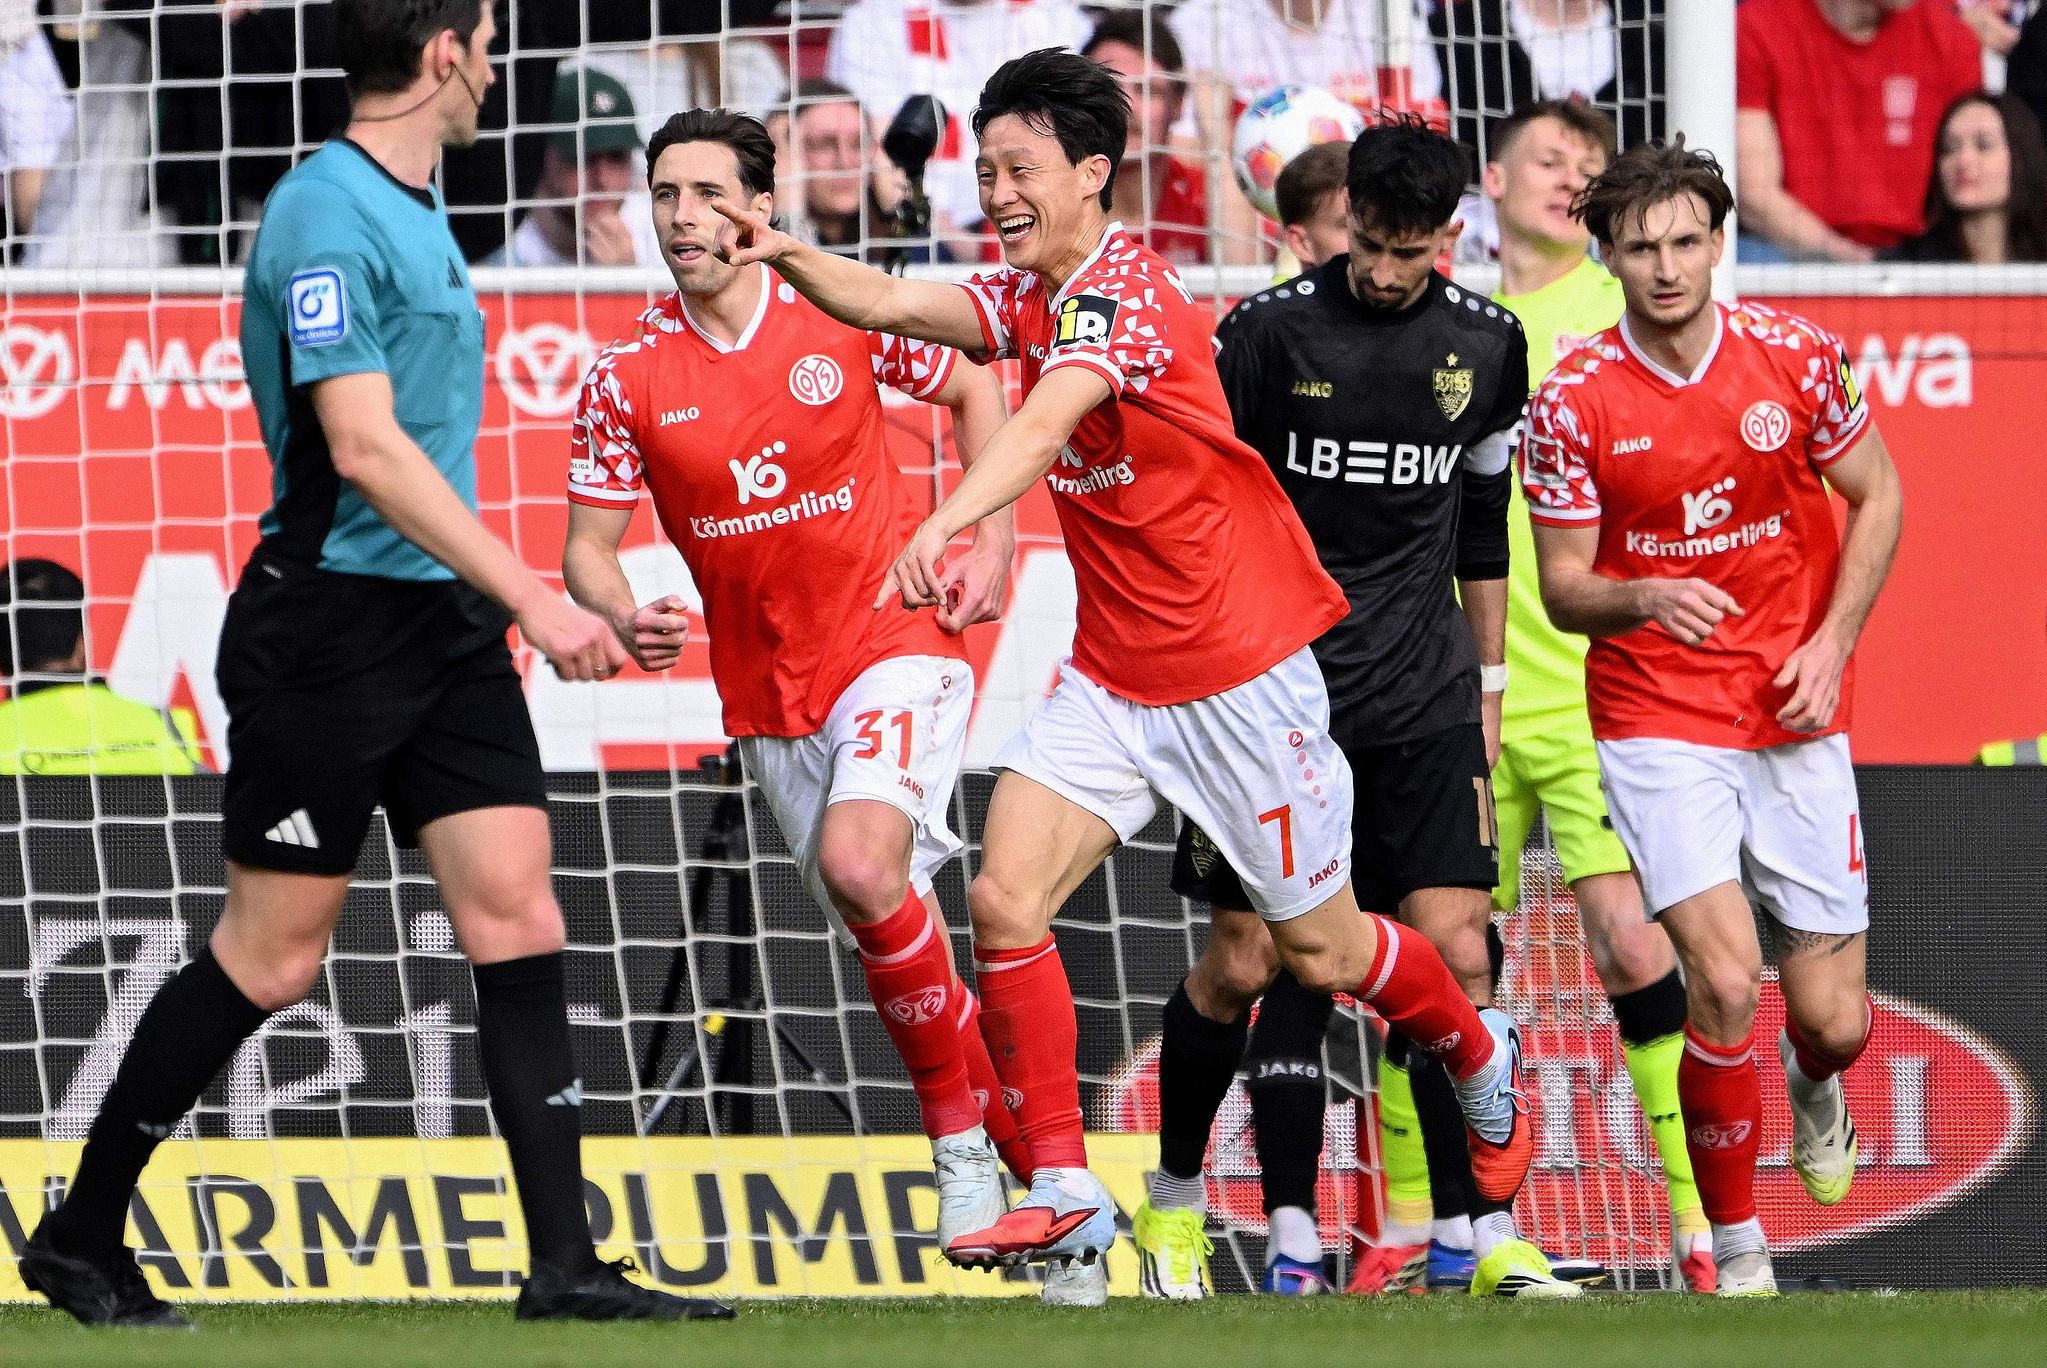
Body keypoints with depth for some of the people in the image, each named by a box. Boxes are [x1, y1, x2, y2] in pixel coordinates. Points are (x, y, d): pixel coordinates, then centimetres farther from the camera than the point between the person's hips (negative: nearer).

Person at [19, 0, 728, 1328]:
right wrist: (532, 596, -25)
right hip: (330, 629, -9)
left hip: (444, 622, 9)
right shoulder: (327, 216, -16)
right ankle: (80, 1238, 11)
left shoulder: (417, 209, 14)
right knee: (271, 955, -2)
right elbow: (364, 446, -23)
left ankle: (566, 1262, -2)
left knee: (518, 914, -1)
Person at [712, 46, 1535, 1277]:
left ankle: (1482, 1057, 38)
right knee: (1006, 898, -12)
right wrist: (793, 259, -28)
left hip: (1241, 674, -7)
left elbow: (1046, 420, -39)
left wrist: (947, 525, -55)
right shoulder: (1030, 297, 6)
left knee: (1318, 948, 8)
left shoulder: (1123, 290, -21)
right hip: (1112, 678, 7)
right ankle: (1064, 1194, -7)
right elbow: (896, 305, -7)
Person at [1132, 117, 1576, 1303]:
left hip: (1423, 711, 3)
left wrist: (1488, 690, 18)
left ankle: (1491, 1241, -6)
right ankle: (1176, 1198, 20)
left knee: (1456, 957, -7)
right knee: (1249, 966, -1)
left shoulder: (1487, 345, 6)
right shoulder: (1270, 332, -6)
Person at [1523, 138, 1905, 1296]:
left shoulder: (1797, 357, -5)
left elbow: (1877, 495, 8)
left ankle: (1815, 1084, 42)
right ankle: (1739, 1248, -2)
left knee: (1832, 1018, 2)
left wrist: (1831, 643, -3)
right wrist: (1643, 597, -24)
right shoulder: (1572, 404, -9)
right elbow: (1562, 586, -2)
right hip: (1658, 723, -2)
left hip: (1798, 720, 2)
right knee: (1726, 982, -20)